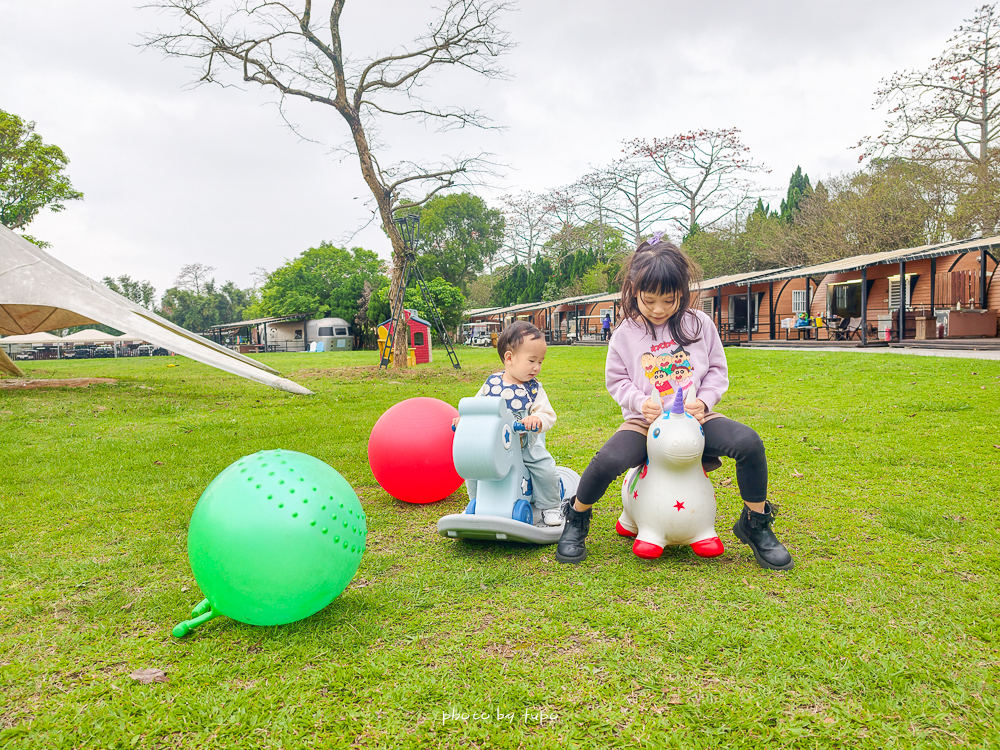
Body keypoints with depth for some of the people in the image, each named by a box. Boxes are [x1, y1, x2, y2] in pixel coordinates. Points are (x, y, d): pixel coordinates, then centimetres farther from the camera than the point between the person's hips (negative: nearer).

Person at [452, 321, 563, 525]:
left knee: (545, 468, -18)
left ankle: (550, 507, 10)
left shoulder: (534, 389, -6)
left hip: (526, 445, -1)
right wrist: (463, 417, -10)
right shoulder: (492, 383, -3)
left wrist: (537, 419, -38)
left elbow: (547, 415, -15)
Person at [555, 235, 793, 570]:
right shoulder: (626, 334, 0)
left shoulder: (699, 324, 2)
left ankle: (756, 524, -1)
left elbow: (717, 370, 9)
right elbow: (616, 380, 7)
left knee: (749, 442, -25)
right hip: (645, 422, -1)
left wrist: (703, 401, -10)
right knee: (607, 461, -31)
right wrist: (640, 402, -13)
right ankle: (576, 518, 1)